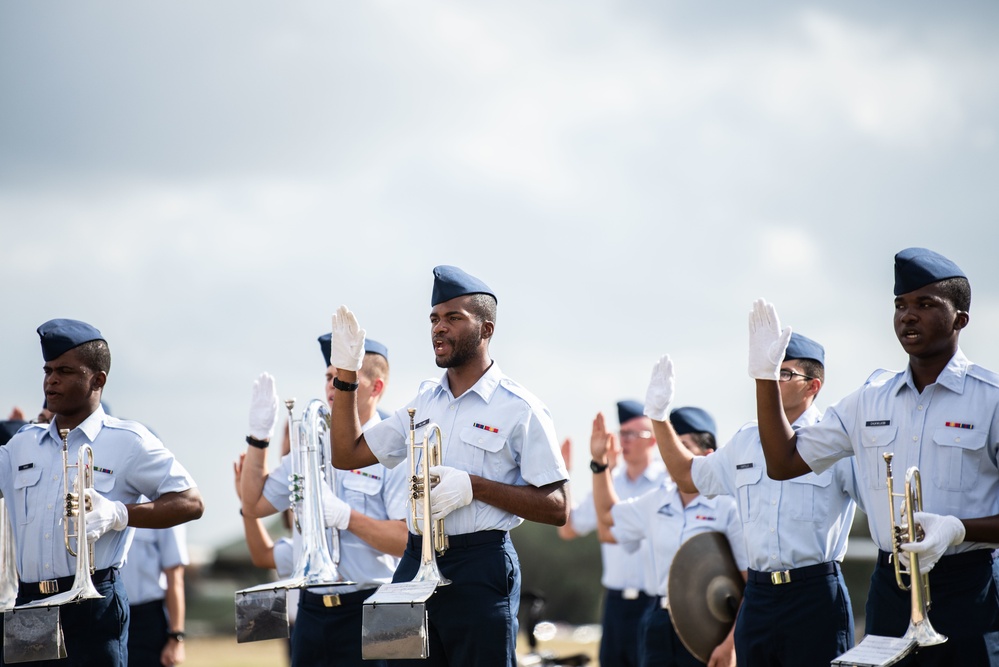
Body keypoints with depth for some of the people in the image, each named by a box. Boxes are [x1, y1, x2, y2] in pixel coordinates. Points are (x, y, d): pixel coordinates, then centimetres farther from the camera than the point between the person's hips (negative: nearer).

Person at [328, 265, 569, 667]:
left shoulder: (519, 409, -5)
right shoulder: (424, 402, 13)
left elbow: (556, 509, -8)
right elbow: (346, 455, 17)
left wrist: (473, 487, -18)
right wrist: (345, 375, 8)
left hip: (480, 570, -6)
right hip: (416, 561, 6)